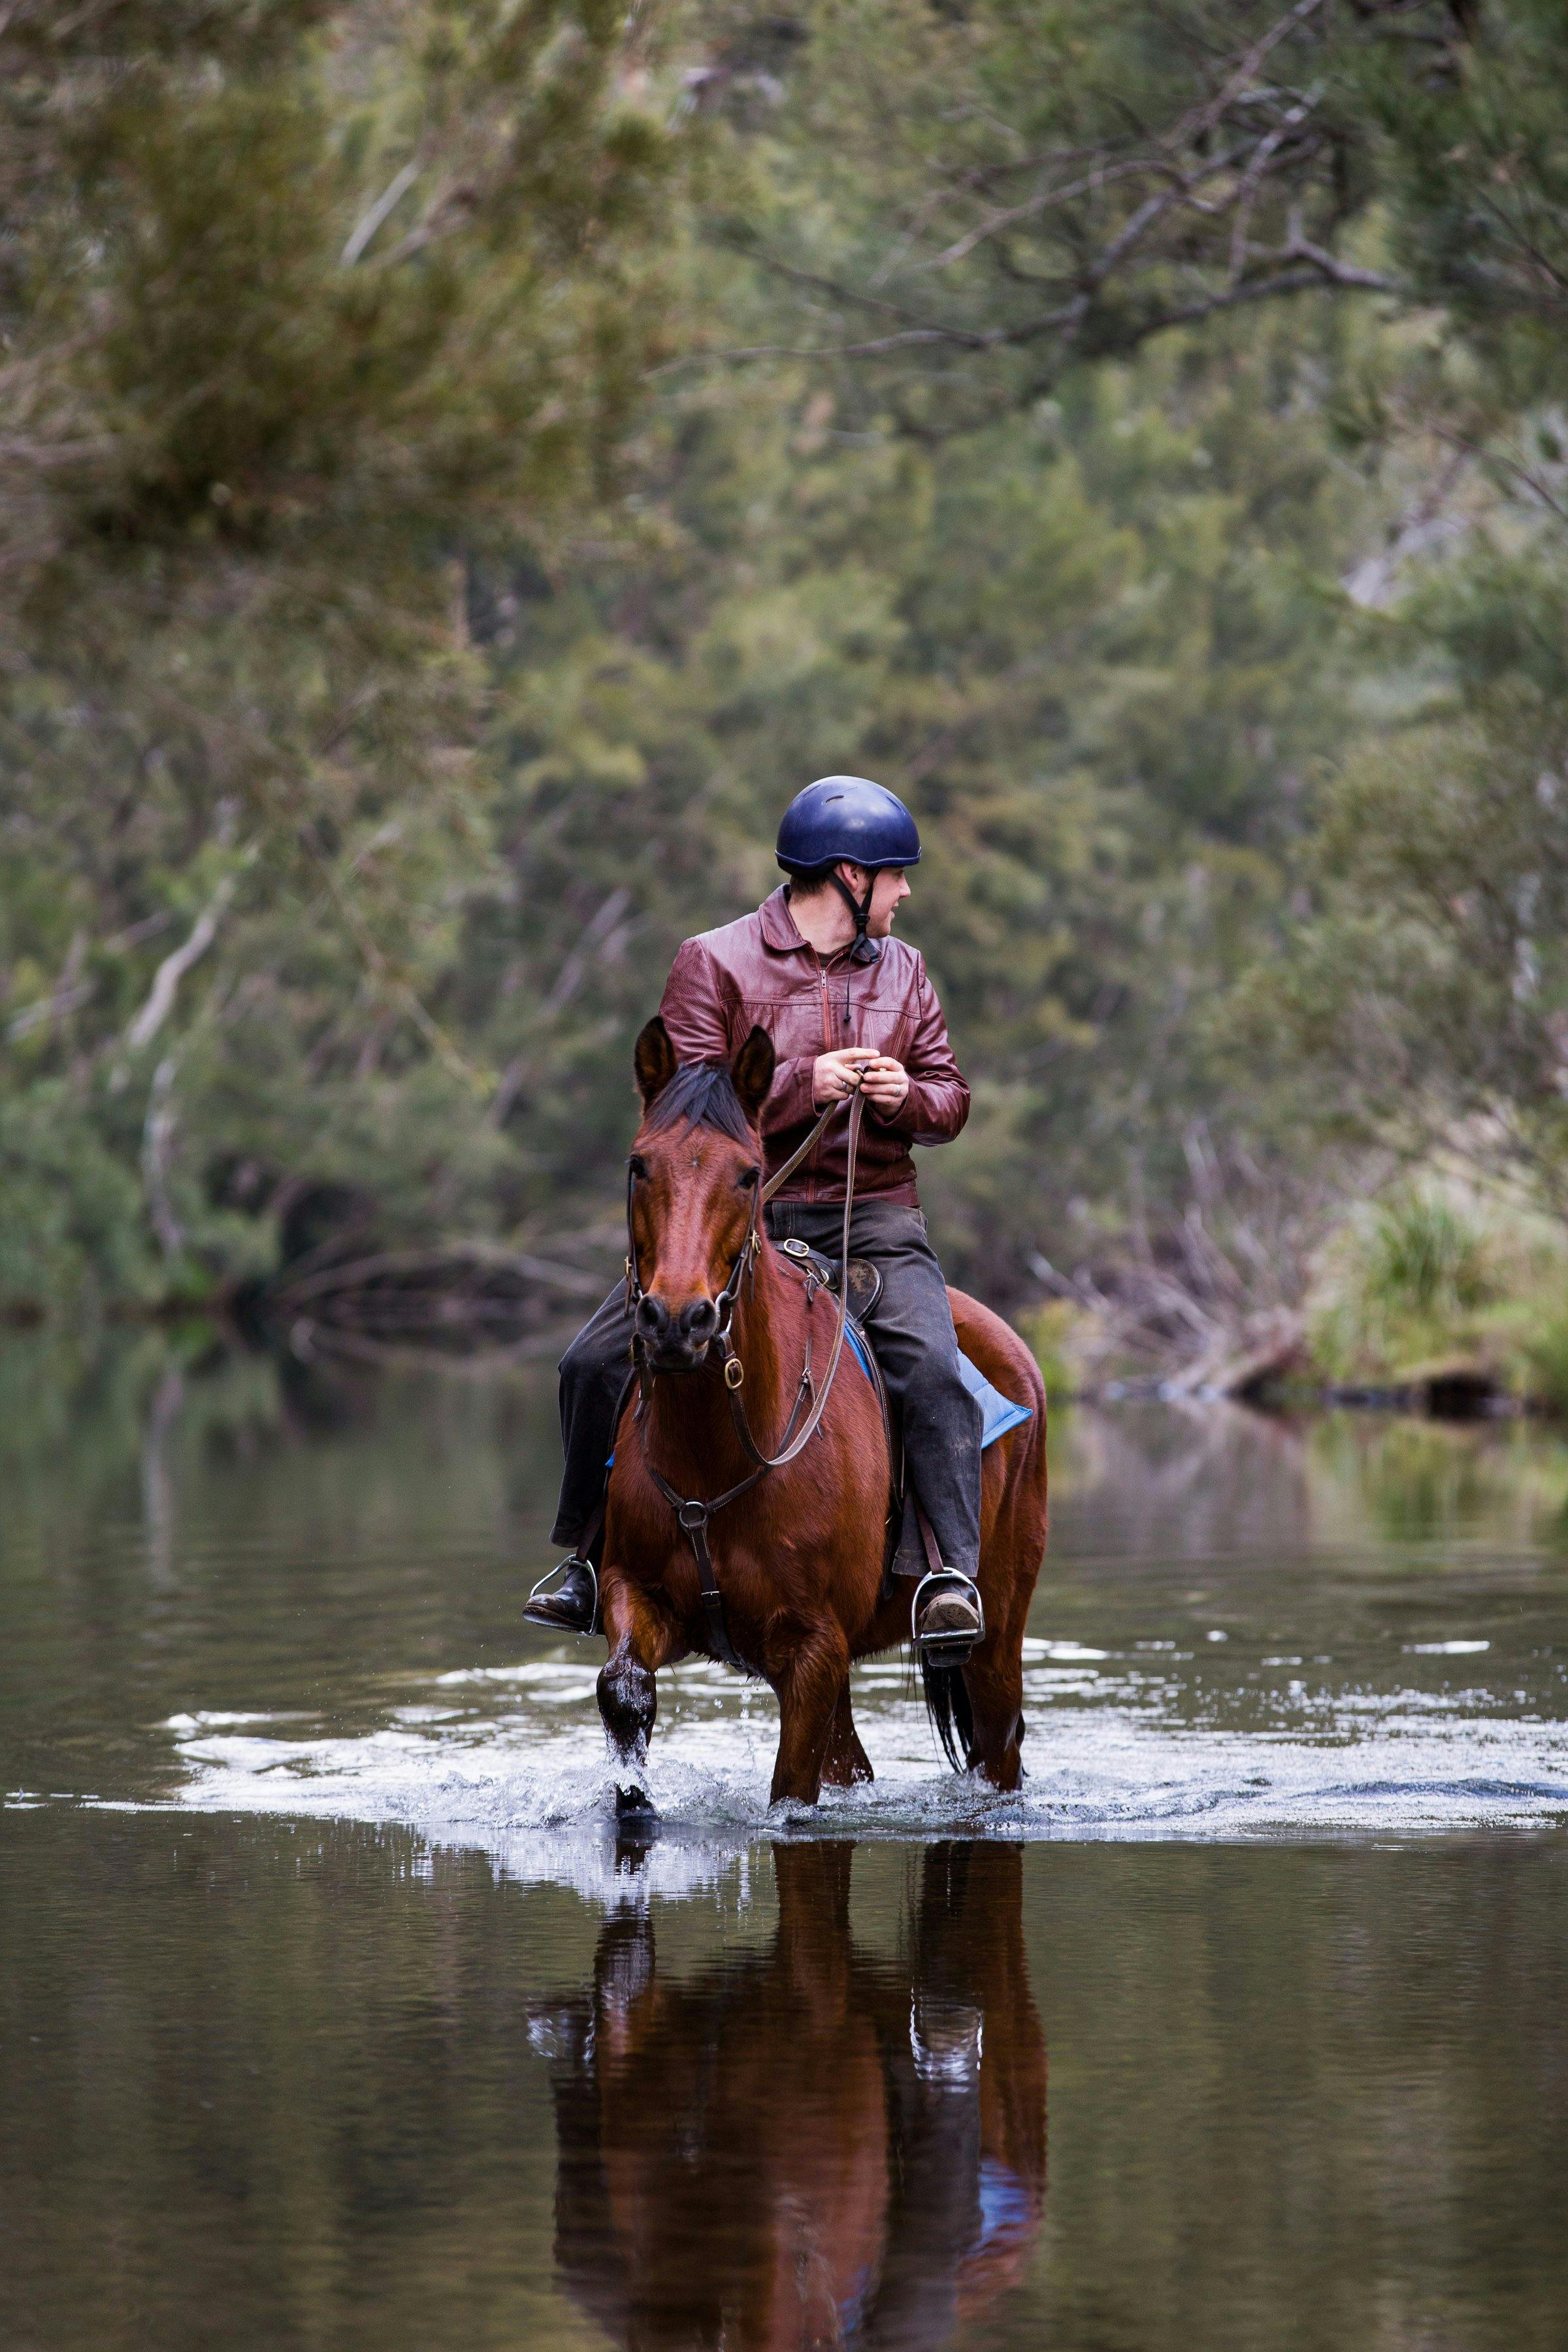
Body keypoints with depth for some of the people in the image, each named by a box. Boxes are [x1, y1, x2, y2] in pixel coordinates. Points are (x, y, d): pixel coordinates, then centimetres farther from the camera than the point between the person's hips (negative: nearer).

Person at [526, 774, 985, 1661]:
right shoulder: (716, 963, -1)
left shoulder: (902, 970, 13)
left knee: (931, 1365, -28)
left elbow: (951, 1097, 15)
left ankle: (956, 1569, -26)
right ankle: (590, 1558, 9)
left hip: (873, 1212, 1)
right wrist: (805, 1085, -18)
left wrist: (908, 1097, -9)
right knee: (597, 1364, -11)